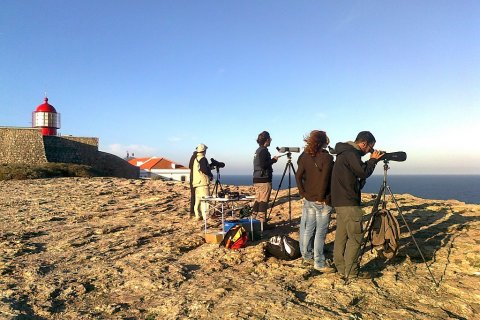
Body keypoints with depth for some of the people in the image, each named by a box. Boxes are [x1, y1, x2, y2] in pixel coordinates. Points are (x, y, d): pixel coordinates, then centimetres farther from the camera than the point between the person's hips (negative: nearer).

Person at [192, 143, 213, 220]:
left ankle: (198, 216, 17)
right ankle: (205, 217, -10)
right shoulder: (203, 159, -10)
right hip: (203, 182, -9)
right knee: (205, 200, -9)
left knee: (198, 200, 12)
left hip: (196, 182, 9)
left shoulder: (195, 159, 17)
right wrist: (211, 175, -5)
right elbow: (204, 170, -20)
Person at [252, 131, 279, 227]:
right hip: (264, 180, -9)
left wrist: (272, 159, 17)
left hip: (257, 180, 9)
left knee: (258, 200, 12)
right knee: (263, 202, -5)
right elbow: (263, 165, -21)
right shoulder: (264, 150, -13)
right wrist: (273, 160, -10)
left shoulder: (258, 150, 17)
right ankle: (262, 222, -3)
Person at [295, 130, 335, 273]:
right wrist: (321, 197, -9)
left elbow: (298, 176, 0)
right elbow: (324, 179, -18)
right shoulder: (326, 157, -12)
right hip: (322, 201, -5)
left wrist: (303, 193, 5)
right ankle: (319, 263, 9)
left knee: (307, 229, 15)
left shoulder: (304, 156, 4)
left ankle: (307, 256, 29)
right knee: (320, 232, 2)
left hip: (308, 199, 6)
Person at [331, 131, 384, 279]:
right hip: (348, 203, -10)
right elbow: (363, 173, -15)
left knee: (341, 235, 12)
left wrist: (371, 160, 12)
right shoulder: (351, 153, -14)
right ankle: (351, 271, 4)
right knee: (355, 236, -3)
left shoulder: (345, 152, 18)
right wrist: (373, 160, -1)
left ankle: (341, 268, 18)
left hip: (339, 201, 10)